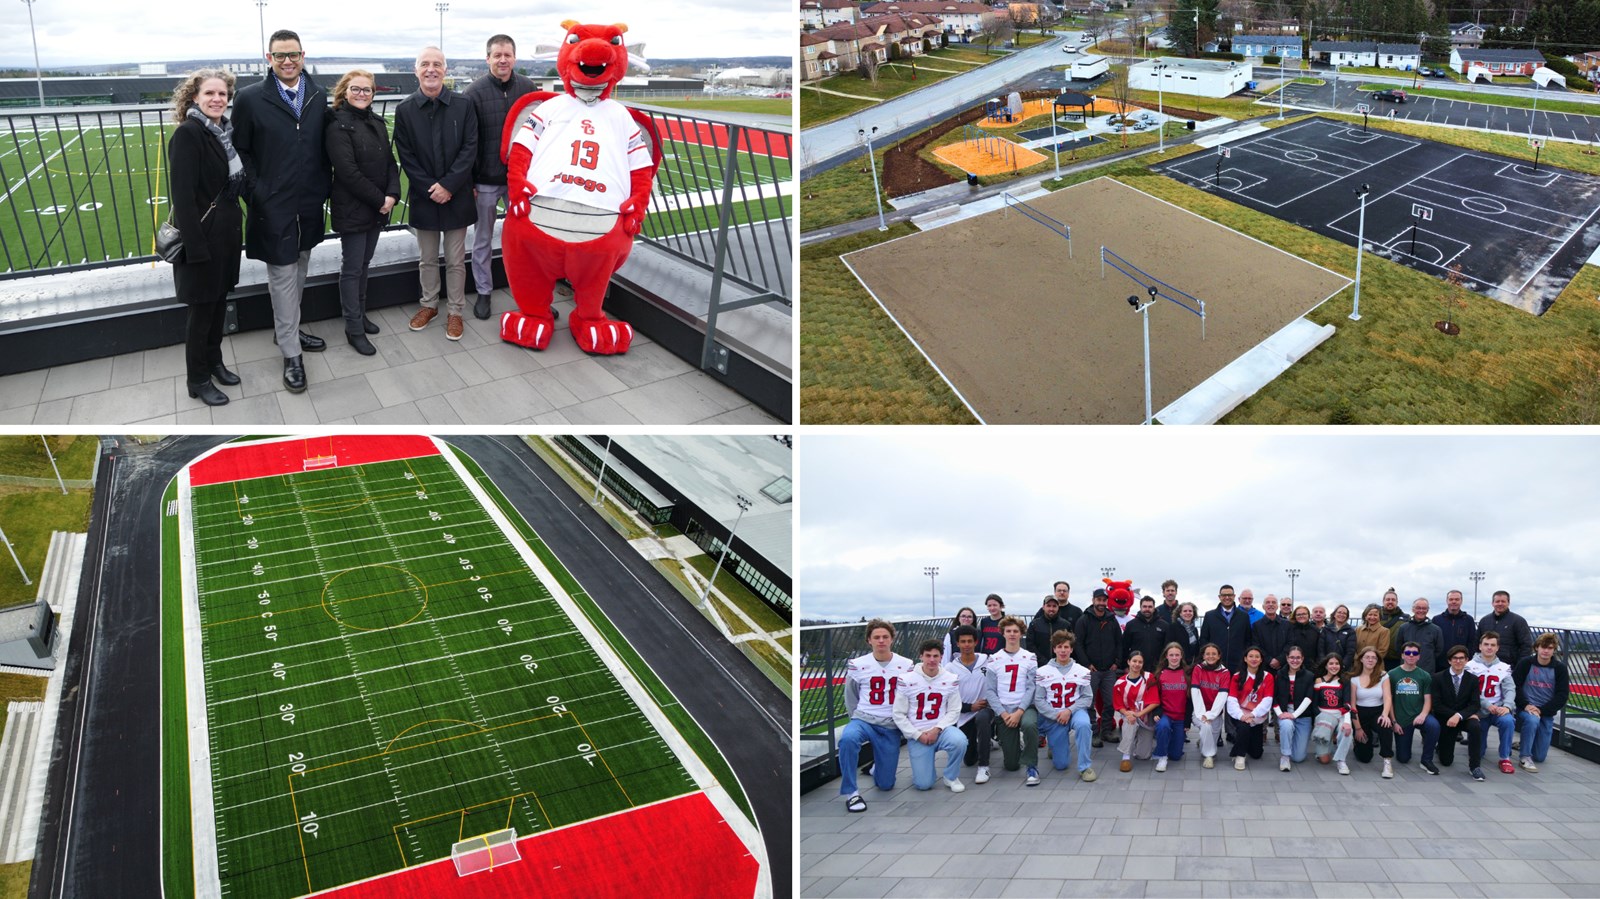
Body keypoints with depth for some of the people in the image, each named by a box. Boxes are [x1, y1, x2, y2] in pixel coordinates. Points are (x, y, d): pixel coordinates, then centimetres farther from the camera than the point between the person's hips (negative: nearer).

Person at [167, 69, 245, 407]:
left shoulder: (226, 131, 6)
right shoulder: (187, 134, -17)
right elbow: (182, 195, -21)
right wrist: (196, 246, -23)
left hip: (228, 231, 7)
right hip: (203, 235, -7)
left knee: (219, 301, 19)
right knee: (202, 308, 5)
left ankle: (214, 362, 36)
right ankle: (197, 380, 19)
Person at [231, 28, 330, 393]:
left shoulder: (318, 97, 3)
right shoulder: (250, 98, -7)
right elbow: (240, 150, -3)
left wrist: (326, 186, 3)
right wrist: (256, 192, -8)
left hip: (310, 206, 4)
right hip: (274, 207, -4)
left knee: (299, 274, 17)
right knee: (283, 278, 0)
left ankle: (288, 329, 35)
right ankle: (291, 353, 7)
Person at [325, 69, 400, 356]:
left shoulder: (377, 122, 8)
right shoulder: (338, 126, -12)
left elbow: (390, 162, 7)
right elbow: (348, 172, -18)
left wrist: (392, 194, -9)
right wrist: (379, 199, -16)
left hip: (378, 208, 6)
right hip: (352, 210, -6)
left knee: (364, 264, 16)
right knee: (352, 268, 1)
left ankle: (360, 313, 30)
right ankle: (354, 329, 8)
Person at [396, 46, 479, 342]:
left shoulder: (463, 105, -3)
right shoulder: (404, 109, -1)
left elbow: (470, 148, -6)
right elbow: (406, 156, -2)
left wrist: (448, 185, -14)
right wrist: (429, 189, -11)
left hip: (456, 196, -1)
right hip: (423, 196, 1)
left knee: (455, 260, 7)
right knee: (427, 259, 14)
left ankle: (455, 310, 20)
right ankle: (429, 304, 30)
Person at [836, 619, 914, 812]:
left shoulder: (906, 665, -1)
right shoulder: (857, 665, -3)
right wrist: (857, 720, 5)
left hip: (891, 727, 1)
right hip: (863, 720, -1)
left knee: (885, 784, 3)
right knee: (847, 739, -37)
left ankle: (877, 766, 40)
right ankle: (851, 793, -21)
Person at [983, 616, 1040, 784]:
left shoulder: (1030, 658, 3)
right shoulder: (994, 660, 5)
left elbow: (1031, 688, -5)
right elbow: (989, 691, 0)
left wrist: (1019, 712, -17)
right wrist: (1004, 714, -12)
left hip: (1025, 707, -1)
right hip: (1003, 710, 1)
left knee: (1029, 725, -39)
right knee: (1011, 765, 0)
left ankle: (1032, 766, -20)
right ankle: (1016, 745, 36)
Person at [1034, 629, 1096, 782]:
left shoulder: (1082, 671, 0)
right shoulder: (1043, 672, -3)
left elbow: (1087, 697, -3)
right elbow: (1038, 700, -4)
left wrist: (1069, 711, -17)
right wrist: (1056, 715, -16)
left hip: (1075, 711, 0)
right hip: (1053, 718, 0)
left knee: (1083, 724, -39)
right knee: (1060, 764, -1)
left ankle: (1084, 767, -23)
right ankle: (1054, 746, 37)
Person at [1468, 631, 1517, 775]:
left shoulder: (1504, 668, 6)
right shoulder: (1470, 666, -2)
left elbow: (1510, 689, -5)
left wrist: (1507, 706, -23)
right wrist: (1487, 706, -22)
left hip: (1498, 710, 1)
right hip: (1479, 712, -1)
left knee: (1508, 721, -35)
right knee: (1478, 752, 1)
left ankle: (1505, 758, -18)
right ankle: (1480, 741, 40)